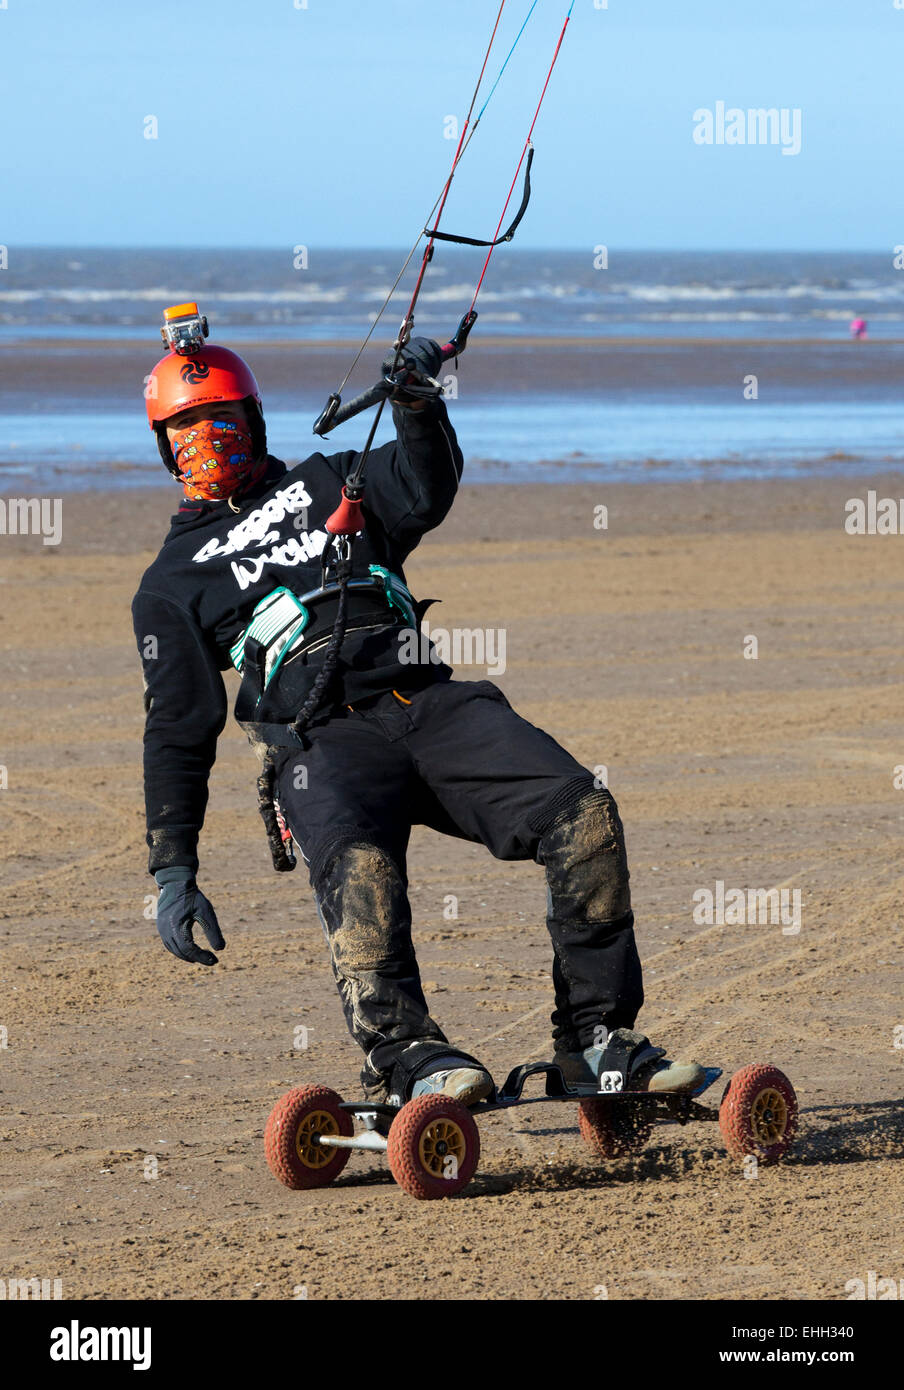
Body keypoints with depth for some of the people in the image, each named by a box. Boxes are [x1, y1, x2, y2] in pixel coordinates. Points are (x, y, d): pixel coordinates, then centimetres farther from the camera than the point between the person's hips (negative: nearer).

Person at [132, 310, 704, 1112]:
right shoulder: (173, 585, 23)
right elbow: (178, 732, 17)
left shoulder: (325, 485, 29)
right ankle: (404, 1055, -43)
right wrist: (173, 871, 8)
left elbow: (423, 495, 8)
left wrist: (416, 403, -13)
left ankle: (597, 1041, -16)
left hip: (428, 704, 3)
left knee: (584, 814, -20)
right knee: (360, 866, -38)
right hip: (321, 738, -2)